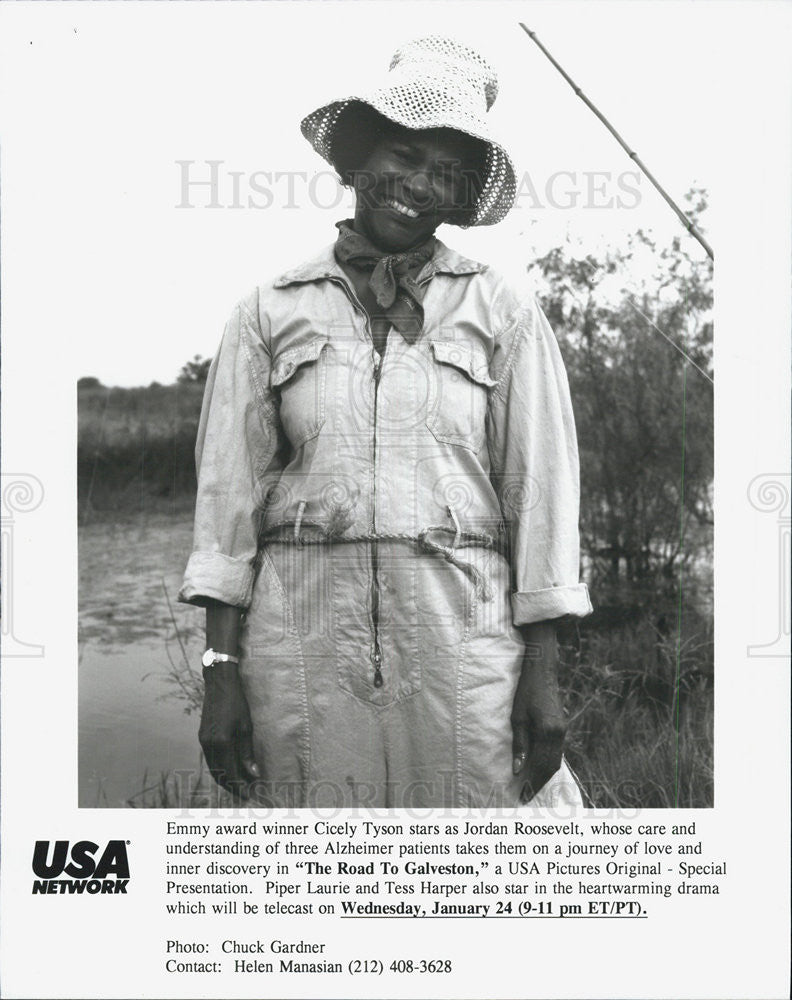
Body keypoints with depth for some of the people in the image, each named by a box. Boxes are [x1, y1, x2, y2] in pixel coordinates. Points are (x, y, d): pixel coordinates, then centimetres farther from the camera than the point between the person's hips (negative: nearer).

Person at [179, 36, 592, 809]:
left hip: (461, 629, 0)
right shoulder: (270, 312, 8)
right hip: (302, 633, 1)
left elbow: (540, 493, 4)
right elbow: (229, 491, 5)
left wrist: (543, 676, -1)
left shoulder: (503, 316, 7)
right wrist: (221, 671, -1)